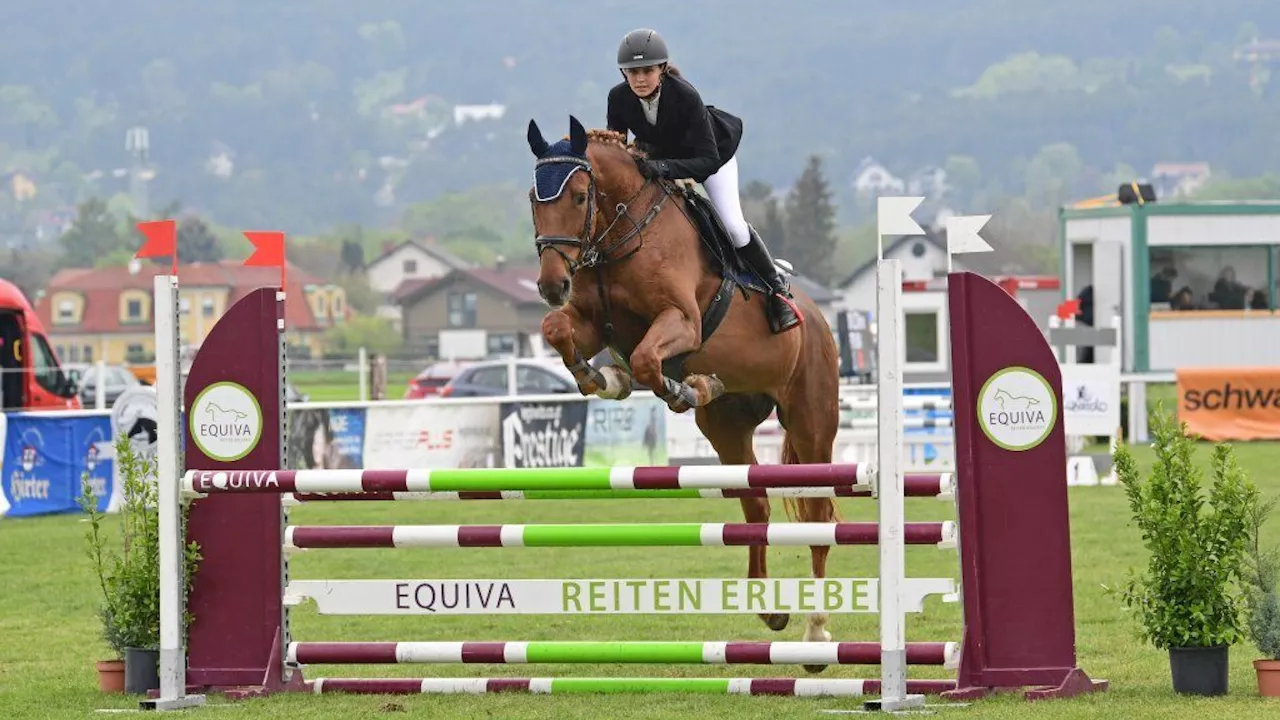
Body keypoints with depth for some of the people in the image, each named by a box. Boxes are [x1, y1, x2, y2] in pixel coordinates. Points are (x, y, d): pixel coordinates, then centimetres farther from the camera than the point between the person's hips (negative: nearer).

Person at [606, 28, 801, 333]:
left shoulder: (685, 96, -40)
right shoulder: (619, 99, -28)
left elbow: (708, 160, -41)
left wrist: (664, 168, -56)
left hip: (714, 149, -4)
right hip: (658, 156, 4)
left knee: (732, 225, -15)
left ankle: (778, 288, 5)